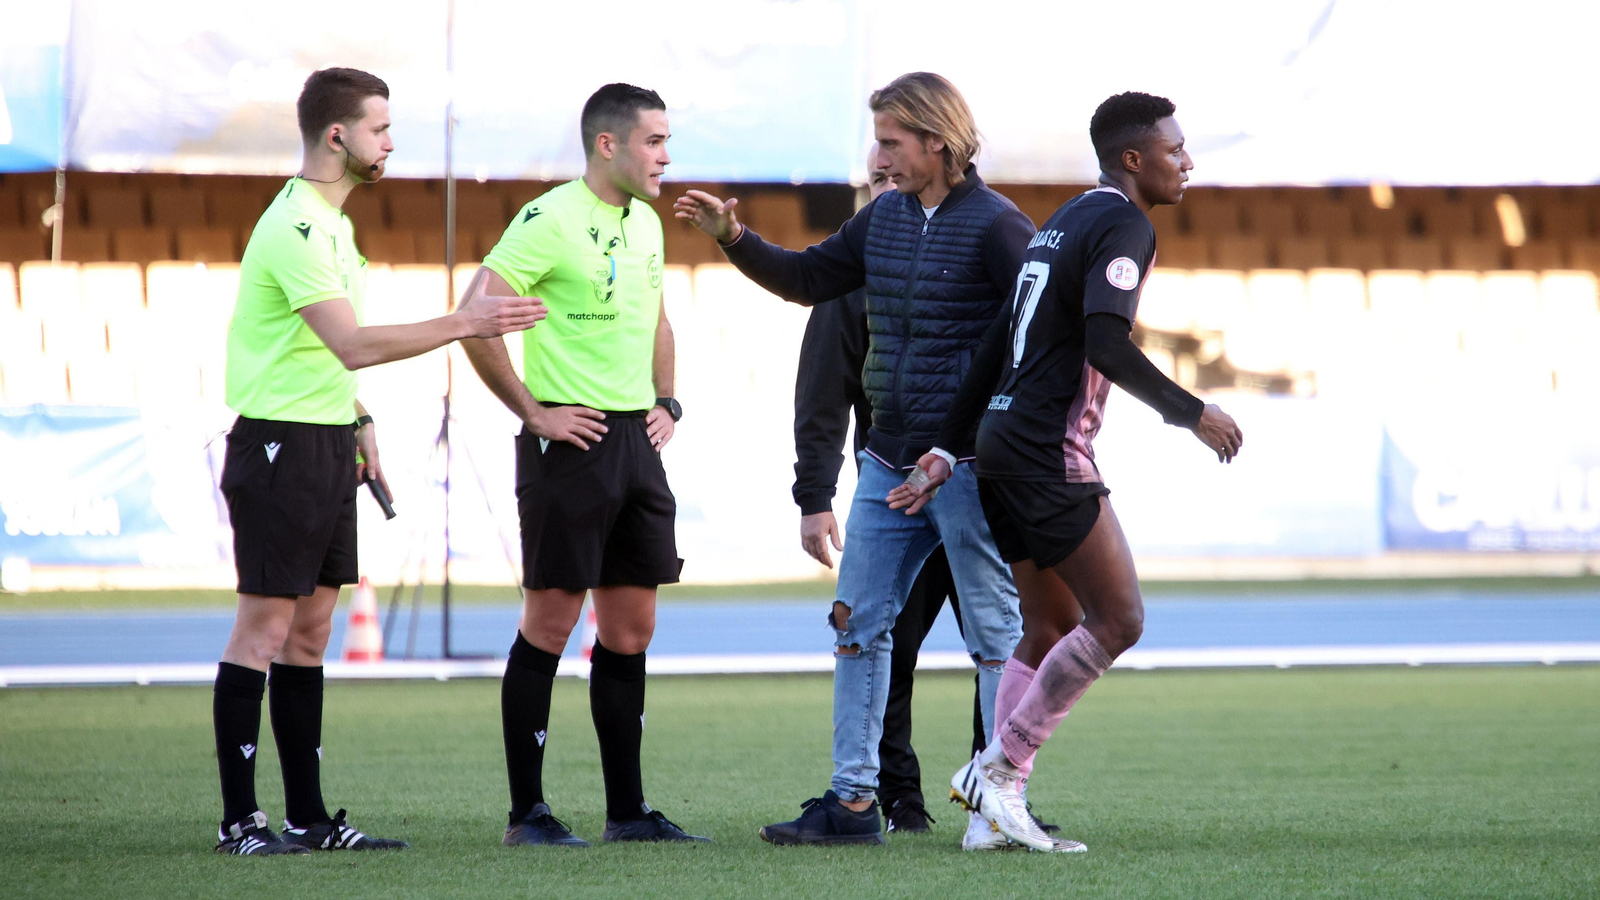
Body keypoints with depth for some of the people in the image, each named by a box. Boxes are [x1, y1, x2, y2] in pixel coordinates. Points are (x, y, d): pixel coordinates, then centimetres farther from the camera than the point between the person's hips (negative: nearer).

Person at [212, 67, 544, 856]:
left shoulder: (329, 222, 15)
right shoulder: (295, 228, -17)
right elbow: (353, 346, -26)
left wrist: (358, 420, 22)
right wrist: (462, 324, -25)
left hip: (327, 444, 10)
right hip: (280, 443, -10)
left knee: (310, 631, 10)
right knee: (264, 627, -7)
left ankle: (308, 816, 13)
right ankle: (239, 820, -4)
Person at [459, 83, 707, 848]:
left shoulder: (645, 224, 13)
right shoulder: (551, 221, -13)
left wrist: (665, 400, 16)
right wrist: (533, 412, -15)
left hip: (637, 441, 8)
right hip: (572, 439, -8)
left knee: (631, 628, 9)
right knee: (550, 622, -3)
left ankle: (627, 810, 15)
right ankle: (527, 813, 2)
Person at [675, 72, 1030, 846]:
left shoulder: (994, 225, -11)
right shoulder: (884, 218, 11)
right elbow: (808, 280, 21)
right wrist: (733, 237, 8)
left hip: (969, 464, -8)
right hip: (890, 463, 8)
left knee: (994, 632, -1)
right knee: (858, 624, 7)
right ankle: (853, 799, 12)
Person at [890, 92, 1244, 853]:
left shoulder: (1064, 224, 21)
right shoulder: (1124, 227, -9)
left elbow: (997, 344, 20)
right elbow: (1106, 345, -22)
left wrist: (948, 449, 20)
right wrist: (1191, 413, -14)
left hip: (1003, 447, 10)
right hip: (1049, 456, -10)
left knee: (1052, 630, 13)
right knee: (1119, 619, -6)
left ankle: (997, 804, 8)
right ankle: (1000, 768, -5)